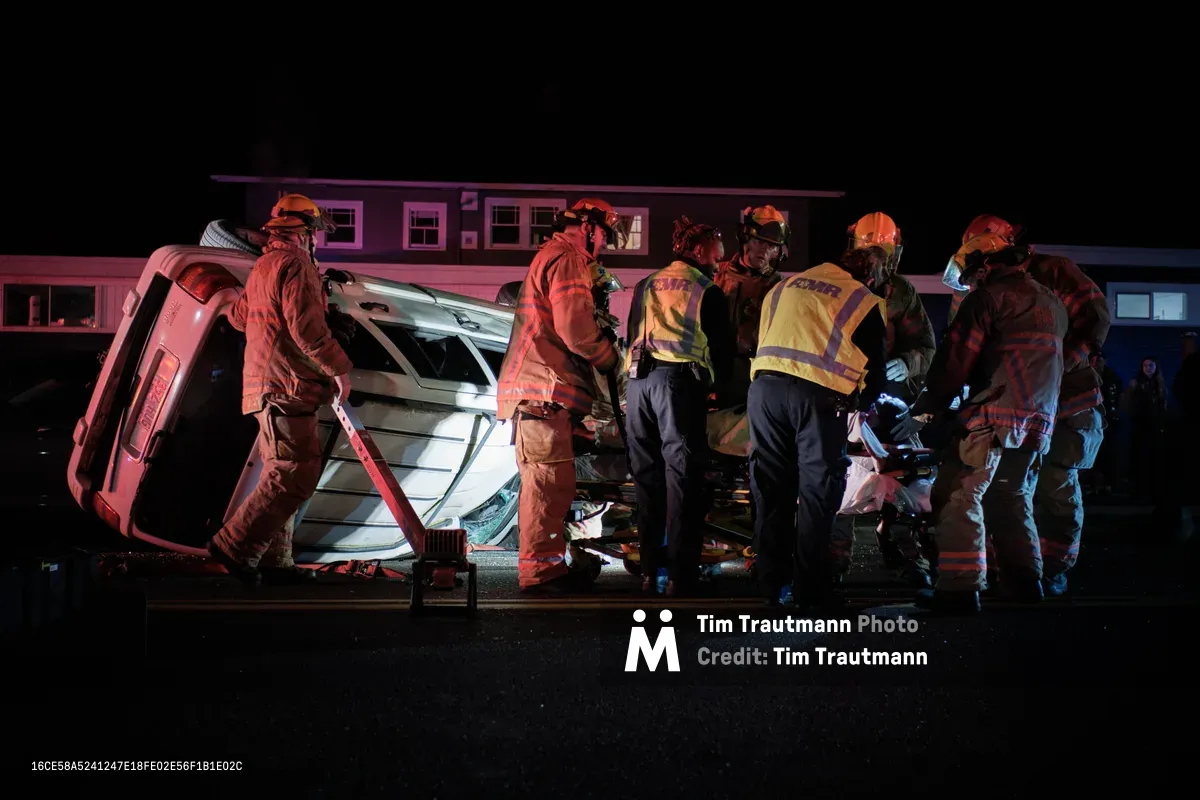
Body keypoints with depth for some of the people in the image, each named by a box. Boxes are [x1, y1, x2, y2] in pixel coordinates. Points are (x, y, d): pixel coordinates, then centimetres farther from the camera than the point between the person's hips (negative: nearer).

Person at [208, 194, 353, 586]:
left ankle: (274, 561, 14)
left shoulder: (263, 265, 22)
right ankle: (234, 546, -17)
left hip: (265, 386, 11)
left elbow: (238, 315, 33)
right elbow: (307, 328, -19)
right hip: (287, 385, -11)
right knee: (296, 474, -14)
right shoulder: (296, 264, -10)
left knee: (281, 472, 13)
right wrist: (339, 369, -11)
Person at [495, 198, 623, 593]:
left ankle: (548, 565, 19)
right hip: (544, 391, -11)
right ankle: (538, 570, -8)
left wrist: (601, 336, 10)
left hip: (538, 390, 11)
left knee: (548, 483, 14)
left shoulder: (548, 257, 26)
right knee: (548, 482, -10)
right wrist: (609, 357, -1)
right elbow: (575, 329, -17)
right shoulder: (567, 260, -9)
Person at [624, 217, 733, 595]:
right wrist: (718, 384, 19)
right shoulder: (706, 290, 4)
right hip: (680, 380, -5)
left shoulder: (646, 285, 19)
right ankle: (680, 575, -9)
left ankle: (649, 570, 11)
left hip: (638, 379, 5)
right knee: (682, 475, -5)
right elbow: (722, 346, 5)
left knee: (647, 475, 10)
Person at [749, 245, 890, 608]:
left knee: (770, 489, 11)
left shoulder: (783, 287, 22)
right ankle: (810, 589, 8)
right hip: (818, 393, -4)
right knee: (817, 492, 6)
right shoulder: (865, 303, 10)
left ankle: (770, 585, 16)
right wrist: (862, 402, 30)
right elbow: (876, 370, 12)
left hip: (764, 384, 4)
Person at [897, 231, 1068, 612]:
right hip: (1039, 421, 8)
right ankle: (1026, 582, 20)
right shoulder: (1052, 303, 21)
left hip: (994, 415, -8)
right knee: (1013, 499, 20)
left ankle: (960, 589, -14)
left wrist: (922, 410, -4)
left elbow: (955, 360, -9)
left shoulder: (988, 297, -4)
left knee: (959, 496, -8)